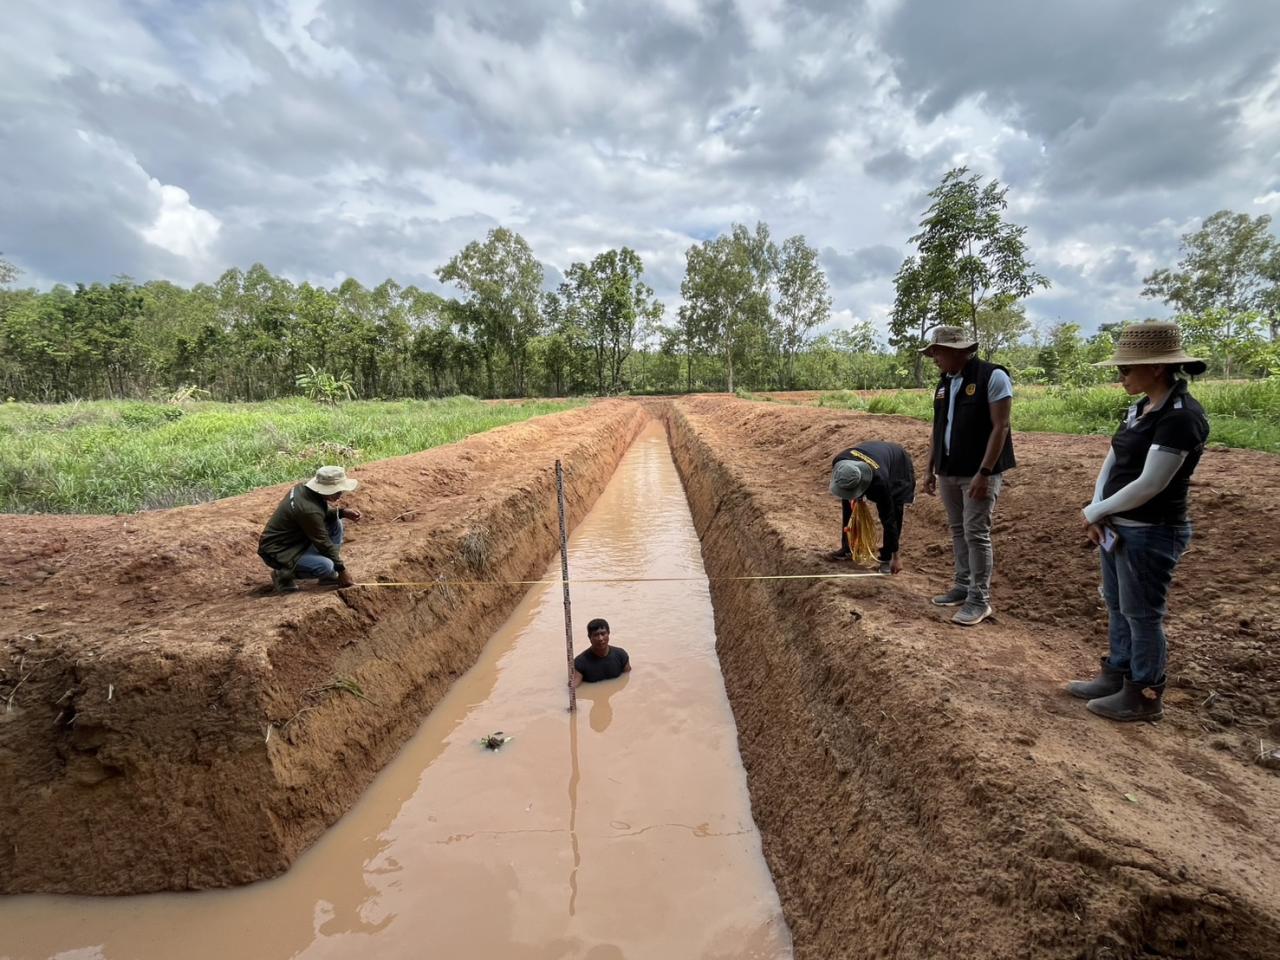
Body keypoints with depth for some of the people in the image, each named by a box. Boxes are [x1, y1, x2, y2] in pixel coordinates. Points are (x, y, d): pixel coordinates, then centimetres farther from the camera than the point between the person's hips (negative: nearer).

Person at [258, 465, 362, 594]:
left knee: (335, 523, 3)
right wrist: (342, 570, -9)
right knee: (326, 566, -28)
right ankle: (284, 574, -2)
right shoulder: (309, 510, -31)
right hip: (277, 551, -10)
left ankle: (330, 576, 10)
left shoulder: (305, 487, -7)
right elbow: (324, 543, -20)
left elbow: (323, 512, 15)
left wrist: (342, 512, -5)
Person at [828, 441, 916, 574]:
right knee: (848, 504, 1)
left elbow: (888, 519, -37)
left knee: (893, 513, -17)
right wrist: (853, 497, -13)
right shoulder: (839, 462, -36)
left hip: (897, 465, -5)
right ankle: (846, 548, 15)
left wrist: (895, 557, -30)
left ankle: (887, 558, -3)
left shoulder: (879, 481, -46)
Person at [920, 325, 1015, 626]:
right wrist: (931, 469, 13)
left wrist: (984, 472, -21)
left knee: (976, 534, -4)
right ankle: (963, 587, 24)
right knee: (958, 532, 13)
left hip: (979, 473, -7)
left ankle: (980, 599, 5)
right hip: (948, 472, 7)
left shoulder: (992, 377, -11)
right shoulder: (944, 383, 11)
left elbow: (1000, 428, -16)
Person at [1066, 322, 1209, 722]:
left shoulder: (1182, 416, -20)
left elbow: (1149, 485, -23)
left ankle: (1144, 697, 21)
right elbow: (1111, 462, 8)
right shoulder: (1140, 408, 7)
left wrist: (1094, 512, -11)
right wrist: (1098, 514, -4)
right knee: (1117, 607, 18)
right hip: (1118, 527, 9)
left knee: (1142, 614, 5)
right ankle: (1115, 676, 33)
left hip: (1151, 534, -8)